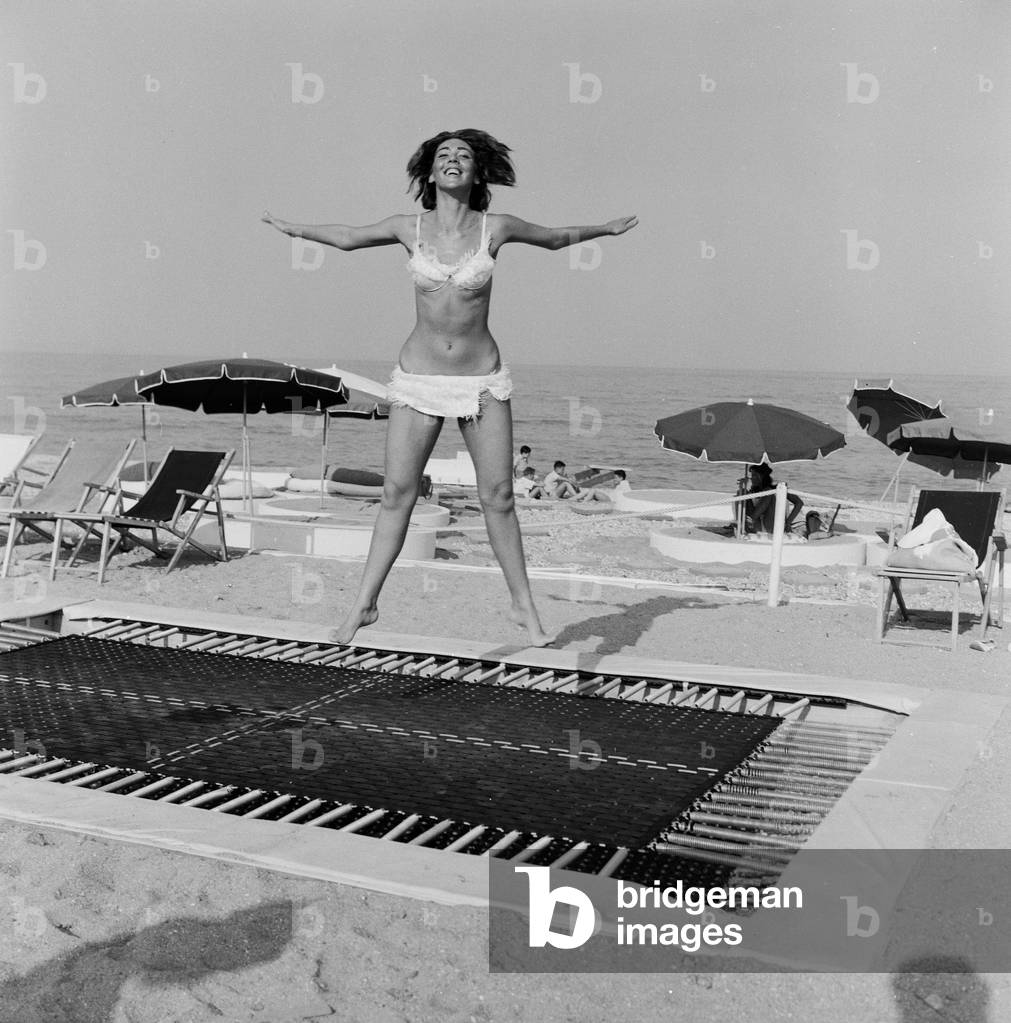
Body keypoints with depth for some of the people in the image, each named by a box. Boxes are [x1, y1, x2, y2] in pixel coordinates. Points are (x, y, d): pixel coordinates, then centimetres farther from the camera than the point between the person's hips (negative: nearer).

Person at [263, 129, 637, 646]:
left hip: (482, 380, 0)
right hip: (418, 377, 0)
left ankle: (523, 605, 15)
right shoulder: (408, 227, -2)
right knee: (396, 494, -1)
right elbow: (348, 236, 17)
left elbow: (555, 238, 17)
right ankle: (364, 604, 10)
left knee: (498, 496, 1)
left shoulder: (496, 228, -4)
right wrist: (291, 228, 29)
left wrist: (604, 229, 30)